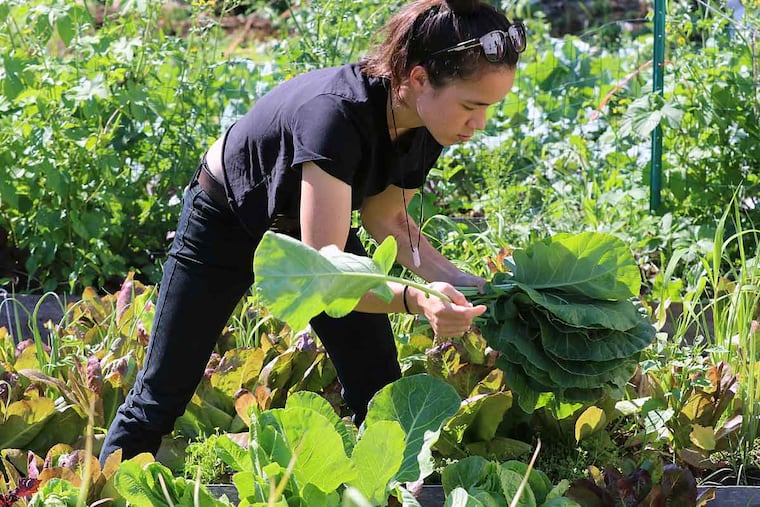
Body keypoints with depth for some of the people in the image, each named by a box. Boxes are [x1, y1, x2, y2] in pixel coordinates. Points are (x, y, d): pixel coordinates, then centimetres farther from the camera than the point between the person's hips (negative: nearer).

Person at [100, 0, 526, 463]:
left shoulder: (426, 127, -21)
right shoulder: (337, 113, -42)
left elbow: (384, 217, -3)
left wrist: (456, 280, -19)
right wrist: (415, 299, -58)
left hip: (314, 220, 6)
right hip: (226, 222, -6)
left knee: (380, 395, -1)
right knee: (162, 396, 2)